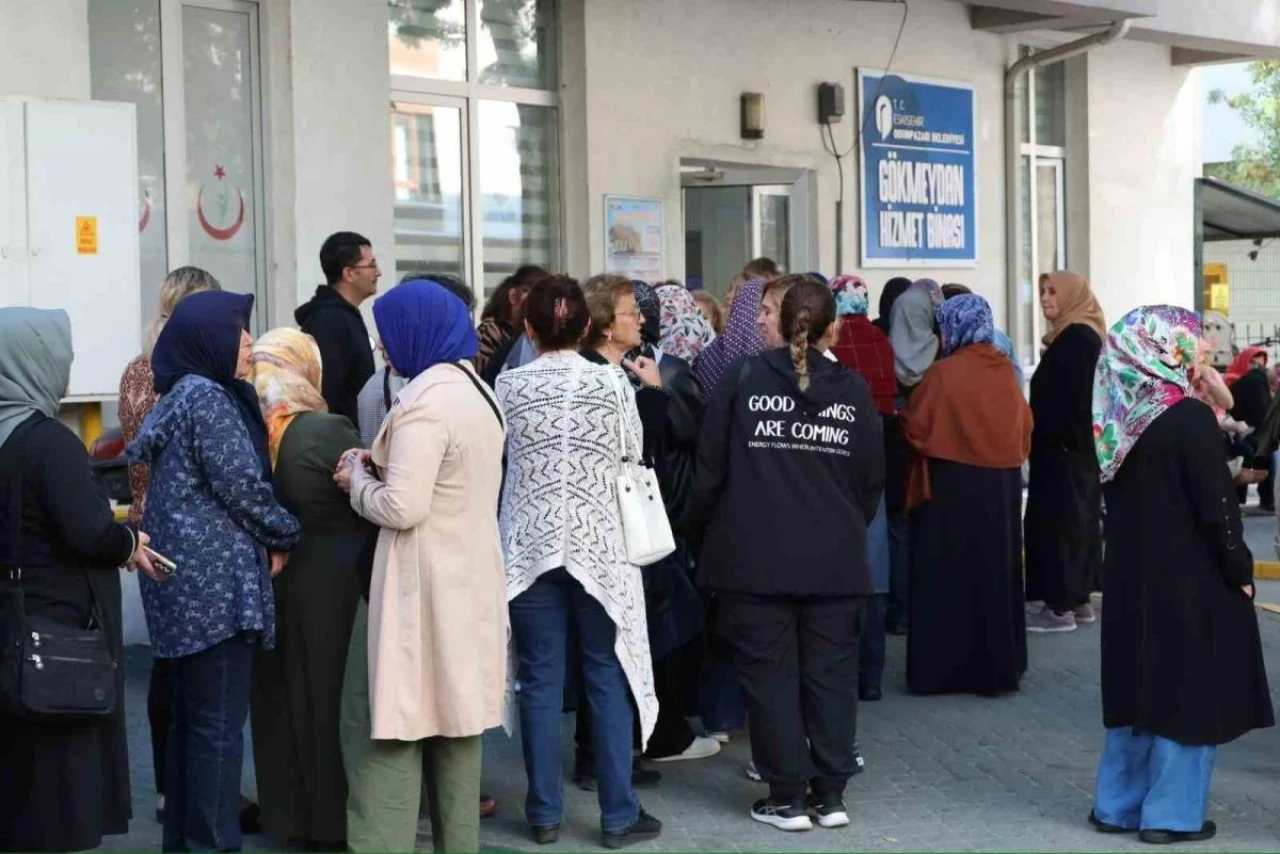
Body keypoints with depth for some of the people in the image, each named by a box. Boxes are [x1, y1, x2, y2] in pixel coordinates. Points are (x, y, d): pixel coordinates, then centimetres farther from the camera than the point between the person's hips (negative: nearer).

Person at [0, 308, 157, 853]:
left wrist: (116, 541, 12)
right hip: (57, 627, -8)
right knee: (60, 777, 1)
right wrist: (130, 541, -5)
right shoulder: (49, 441, -17)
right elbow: (90, 534, -25)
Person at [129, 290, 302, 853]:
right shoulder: (208, 397, -13)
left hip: (185, 581, 10)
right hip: (214, 580, -10)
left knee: (189, 717, 14)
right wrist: (283, 534, 0)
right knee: (219, 723, -6)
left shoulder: (186, 396, 17)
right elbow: (240, 484, -16)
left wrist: (266, 537, 8)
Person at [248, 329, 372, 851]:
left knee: (276, 693, 14)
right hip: (328, 583, -4)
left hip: (269, 580, 4)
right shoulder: (329, 432, -17)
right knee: (325, 695, 6)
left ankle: (285, 810, 24)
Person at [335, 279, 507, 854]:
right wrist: (385, 464, 10)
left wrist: (358, 482, -5)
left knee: (387, 723, -3)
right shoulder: (476, 390, 11)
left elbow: (402, 508, -23)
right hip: (467, 578, 9)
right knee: (454, 718, 15)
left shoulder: (424, 400, -19)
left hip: (422, 584, -9)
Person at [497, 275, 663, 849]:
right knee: (607, 678, 5)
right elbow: (633, 453, 4)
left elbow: (495, 456, 5)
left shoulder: (508, 385, -4)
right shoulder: (613, 381, -6)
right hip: (598, 544, -1)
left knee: (540, 680, 6)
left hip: (531, 544, 1)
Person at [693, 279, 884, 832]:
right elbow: (873, 479, 6)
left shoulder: (744, 379, -5)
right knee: (830, 673, 10)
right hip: (836, 558, 2)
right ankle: (831, 793, 15)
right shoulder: (852, 390, 1)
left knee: (769, 673, 6)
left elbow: (709, 466, -2)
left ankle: (787, 797, 9)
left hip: (756, 557, -2)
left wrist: (710, 521, 15)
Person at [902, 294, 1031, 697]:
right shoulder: (1006, 372, 1)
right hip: (1001, 486, 5)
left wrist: (903, 417, 10)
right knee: (994, 571, 14)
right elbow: (1025, 428, 6)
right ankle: (996, 664, 22)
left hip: (951, 487, -5)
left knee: (947, 574, 3)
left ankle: (943, 668, 5)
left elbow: (917, 431, -10)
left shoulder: (942, 374, -14)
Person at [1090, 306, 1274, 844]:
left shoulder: (1121, 420, 3)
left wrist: (1130, 555, 18)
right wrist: (1240, 569, -6)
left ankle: (1118, 805, 21)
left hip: (1131, 577, 7)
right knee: (1188, 693, 3)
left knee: (1139, 688, 16)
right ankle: (1172, 814, 8)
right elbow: (1216, 506, -18)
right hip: (1190, 581, -7)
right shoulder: (1189, 419, -18)